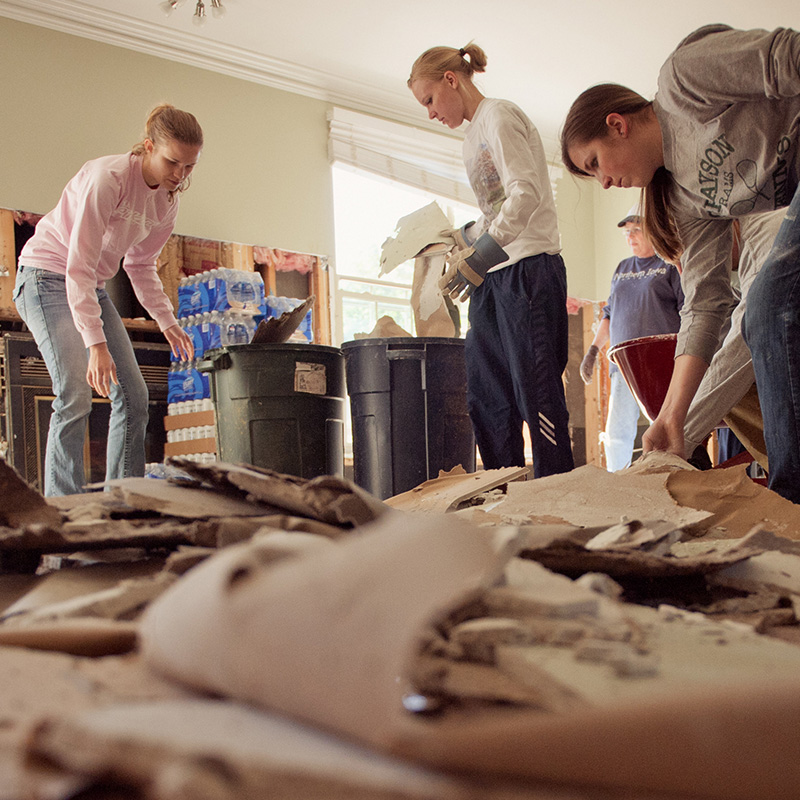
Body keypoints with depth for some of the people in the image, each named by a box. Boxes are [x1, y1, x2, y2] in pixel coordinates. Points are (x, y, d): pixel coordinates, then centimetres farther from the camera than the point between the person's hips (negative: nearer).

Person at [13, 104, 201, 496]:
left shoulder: (168, 200, -1)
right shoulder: (108, 177, -25)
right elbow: (78, 266, -28)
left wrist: (167, 321, -1)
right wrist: (96, 343, -33)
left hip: (91, 287, 8)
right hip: (47, 279, -8)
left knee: (133, 395, 1)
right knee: (75, 395, -19)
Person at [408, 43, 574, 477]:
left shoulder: (499, 116, -4)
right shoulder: (473, 136, 23)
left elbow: (526, 193, -18)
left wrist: (480, 255, -22)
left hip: (528, 267, -9)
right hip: (492, 278, 9)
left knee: (536, 390, -10)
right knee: (486, 398, 5)